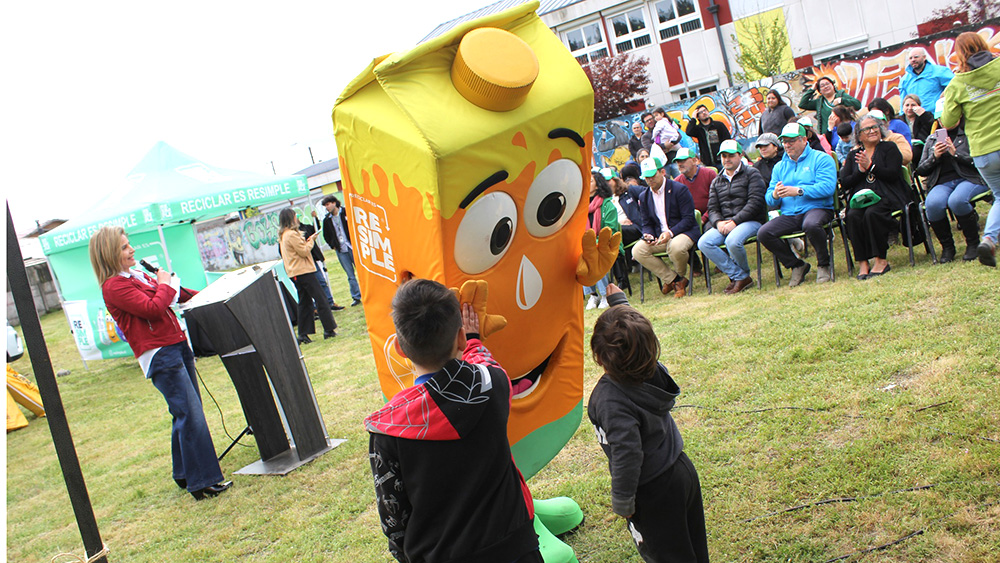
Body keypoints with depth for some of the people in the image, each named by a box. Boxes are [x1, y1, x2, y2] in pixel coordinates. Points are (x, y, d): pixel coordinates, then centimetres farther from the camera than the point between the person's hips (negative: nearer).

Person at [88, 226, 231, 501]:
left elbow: (174, 294, 29)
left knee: (185, 414, 14)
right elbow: (153, 308, -21)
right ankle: (203, 482, -6)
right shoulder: (114, 287, -11)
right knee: (190, 414, -11)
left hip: (177, 346, 9)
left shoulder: (136, 276, 17)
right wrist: (164, 284, -4)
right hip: (159, 355, -9)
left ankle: (185, 475, 26)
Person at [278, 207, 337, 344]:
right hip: (303, 271, -10)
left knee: (304, 303, 11)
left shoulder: (282, 235, 15)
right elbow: (304, 251, -16)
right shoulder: (292, 234, -16)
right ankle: (329, 330, -5)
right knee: (321, 300, -5)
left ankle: (303, 334, 10)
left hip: (295, 273, 10)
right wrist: (311, 240, -2)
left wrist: (307, 241, 11)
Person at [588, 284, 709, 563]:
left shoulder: (611, 399, -32)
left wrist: (622, 502, -20)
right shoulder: (653, 370, -10)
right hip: (683, 471, 8)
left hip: (653, 492, -8)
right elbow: (636, 336, 11)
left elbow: (627, 452, -34)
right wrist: (619, 300, 25)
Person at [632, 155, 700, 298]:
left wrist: (670, 233, -25)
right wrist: (648, 235, -13)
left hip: (683, 232, -5)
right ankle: (674, 280, -10)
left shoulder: (680, 189, -6)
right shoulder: (644, 197, 11)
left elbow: (689, 218, -11)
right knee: (637, 251, -21)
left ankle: (680, 276, -2)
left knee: (675, 247, -39)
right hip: (658, 236, 5)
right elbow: (646, 224, 12)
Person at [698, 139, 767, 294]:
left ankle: (743, 275, -3)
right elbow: (712, 209, 13)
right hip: (724, 223, 5)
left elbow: (755, 203, -8)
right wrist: (718, 222, -11)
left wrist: (734, 221, -18)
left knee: (732, 241, -36)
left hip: (751, 221, -5)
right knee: (703, 243, -22)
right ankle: (739, 277, -15)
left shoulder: (751, 174, 4)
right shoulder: (716, 181, 21)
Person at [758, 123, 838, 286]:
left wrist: (798, 191, -18)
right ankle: (797, 265, 0)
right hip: (789, 215, 5)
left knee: (811, 225, -40)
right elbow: (769, 198, 14)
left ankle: (824, 265, -12)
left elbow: (827, 187, -11)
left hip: (817, 208, -5)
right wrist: (775, 195, -11)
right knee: (763, 233, -21)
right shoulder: (779, 167, 22)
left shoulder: (821, 159, 6)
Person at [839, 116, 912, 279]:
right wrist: (861, 170, -6)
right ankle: (862, 262, -27)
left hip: (887, 197, -2)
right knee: (853, 216, -31)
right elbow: (844, 182, 8)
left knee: (872, 213, -35)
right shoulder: (853, 154, 20)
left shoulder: (889, 148, 12)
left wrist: (870, 166, -9)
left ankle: (881, 260, -24)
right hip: (860, 199, 3)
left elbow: (892, 175, -4)